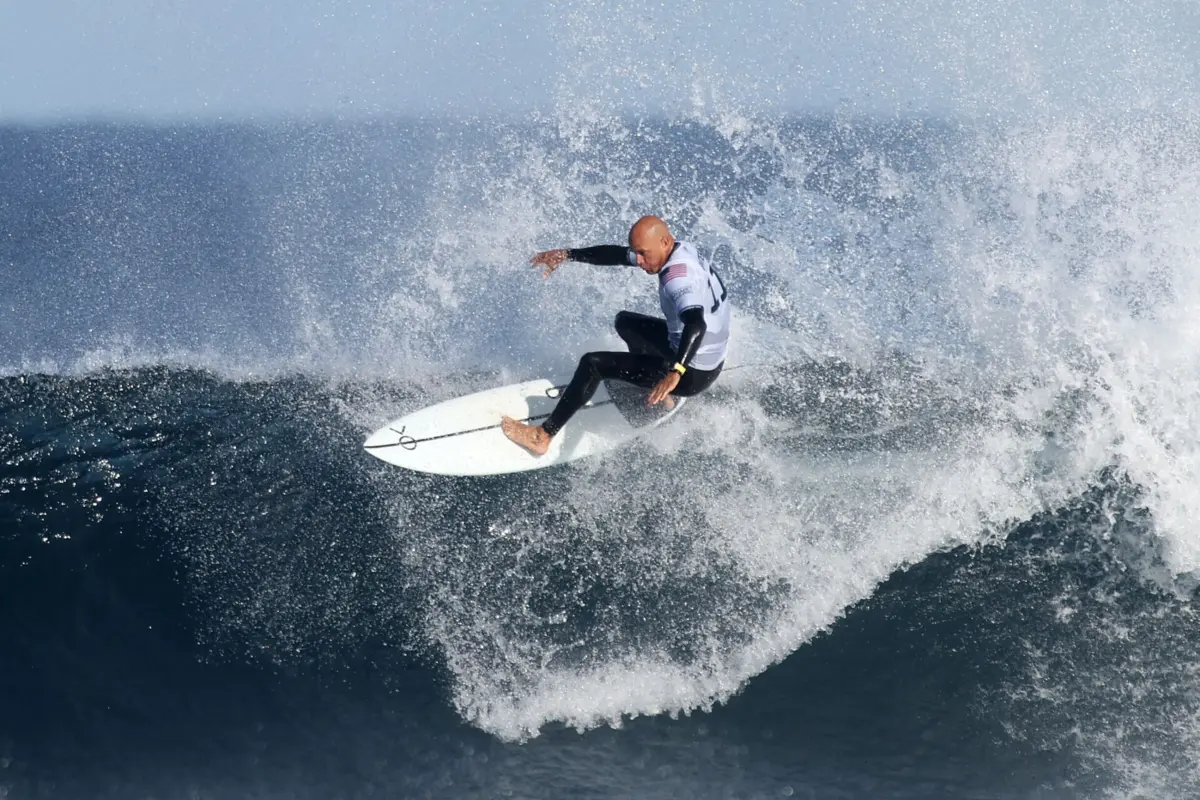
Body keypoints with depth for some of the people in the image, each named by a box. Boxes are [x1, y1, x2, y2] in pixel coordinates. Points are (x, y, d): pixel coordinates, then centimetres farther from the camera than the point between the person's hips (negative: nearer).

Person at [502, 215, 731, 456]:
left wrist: (676, 373, -60)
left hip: (693, 373, -10)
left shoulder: (678, 277, -30)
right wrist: (566, 254, 9)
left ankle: (542, 437, -2)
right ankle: (656, 394, 30)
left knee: (593, 364, -9)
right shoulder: (679, 251, -1)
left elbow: (696, 324, -47)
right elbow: (617, 255, 9)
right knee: (625, 322, 29)